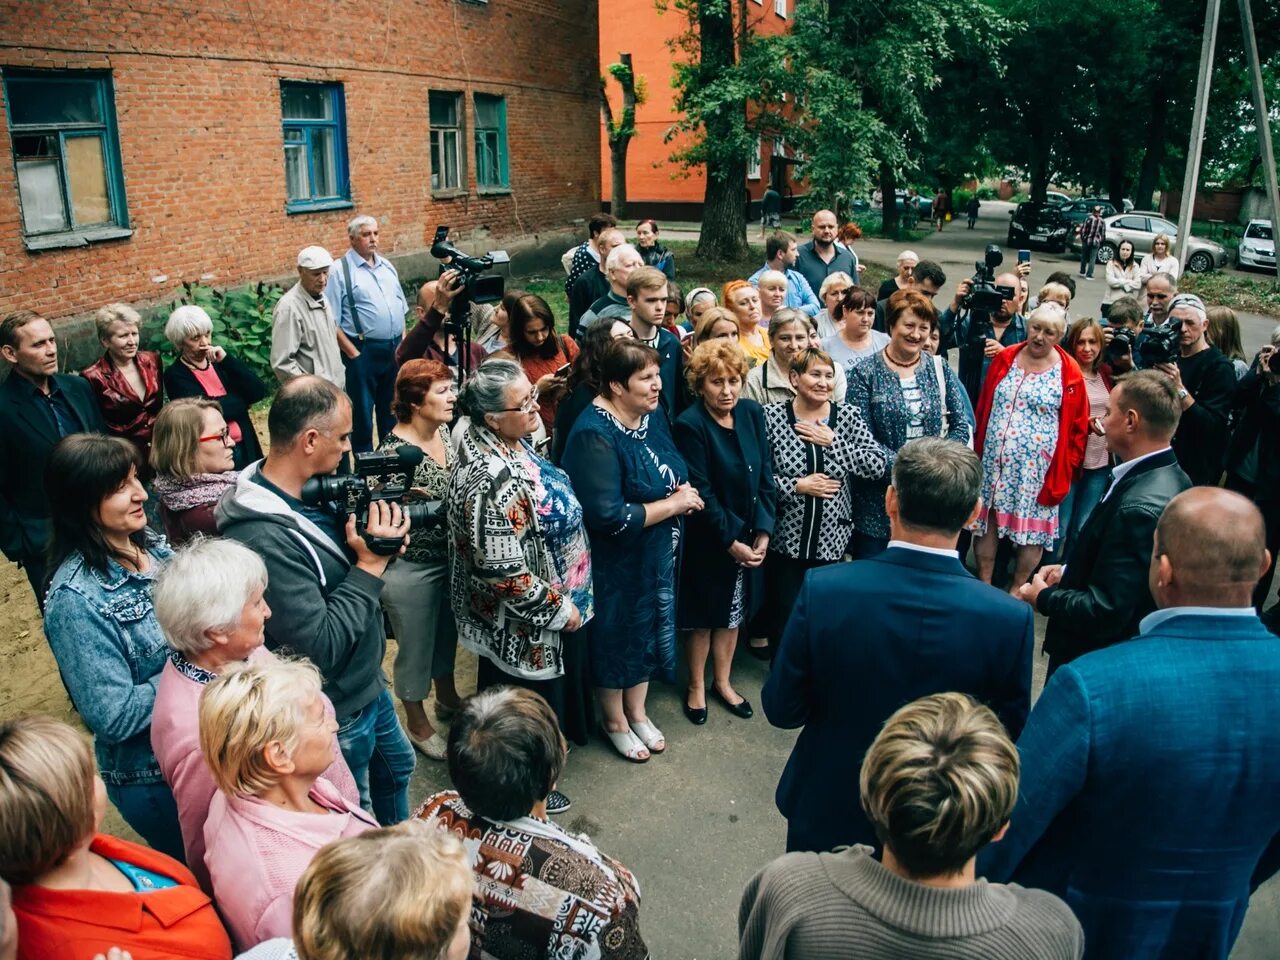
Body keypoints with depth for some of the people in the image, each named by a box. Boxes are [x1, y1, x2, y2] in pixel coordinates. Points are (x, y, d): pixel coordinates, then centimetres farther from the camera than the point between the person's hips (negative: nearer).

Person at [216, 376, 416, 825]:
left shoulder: (313, 492, -7)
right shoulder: (264, 540, -34)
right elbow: (321, 647, -33)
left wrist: (376, 537, -15)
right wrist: (369, 565, -27)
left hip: (368, 682, 9)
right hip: (338, 711, -9)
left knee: (396, 766, 32)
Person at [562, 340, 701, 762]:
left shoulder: (651, 417, -1)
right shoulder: (595, 435, -27)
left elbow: (674, 473, 14)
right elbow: (608, 517, -32)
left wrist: (685, 491, -9)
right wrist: (672, 505, -23)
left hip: (656, 554, 8)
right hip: (615, 564, -7)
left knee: (648, 631, 21)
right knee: (616, 637, 13)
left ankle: (637, 711, 44)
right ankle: (614, 722, 36)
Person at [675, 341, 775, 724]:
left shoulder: (752, 412, -2)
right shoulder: (690, 425, -18)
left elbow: (765, 476, -1)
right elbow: (701, 493, -18)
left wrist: (762, 532, -8)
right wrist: (731, 541, -16)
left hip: (750, 538, 5)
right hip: (709, 540, -5)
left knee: (734, 612, 17)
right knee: (704, 616, 11)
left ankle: (723, 682, 36)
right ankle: (696, 686, 31)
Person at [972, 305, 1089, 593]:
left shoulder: (1069, 373, -4)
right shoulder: (1005, 358, 5)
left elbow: (1078, 428, 0)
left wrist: (1064, 472, -4)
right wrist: (977, 451, 8)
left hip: (1037, 467, -3)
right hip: (994, 461, 3)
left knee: (1032, 526, 3)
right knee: (986, 519, 8)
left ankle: (1017, 592, 20)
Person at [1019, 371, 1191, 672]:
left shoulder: (1141, 507, -30)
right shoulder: (1169, 477, -1)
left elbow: (1104, 613, -28)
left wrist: (1043, 598, -13)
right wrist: (1068, 571, 6)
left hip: (1094, 658, -8)